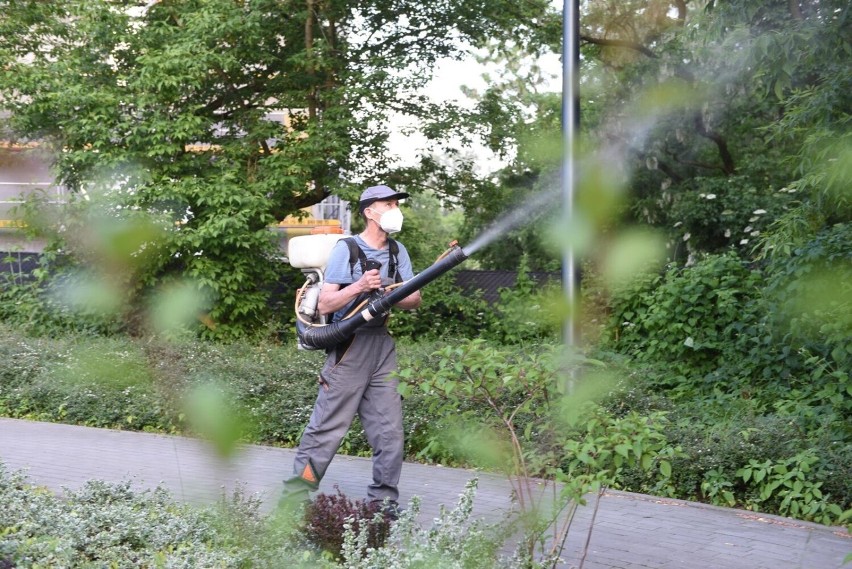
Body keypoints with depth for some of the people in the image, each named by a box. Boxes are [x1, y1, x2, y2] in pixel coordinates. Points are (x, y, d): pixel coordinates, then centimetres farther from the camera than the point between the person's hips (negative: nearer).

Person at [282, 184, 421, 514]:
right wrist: (358, 287, -24)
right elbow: (324, 304, -10)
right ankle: (296, 494, 8)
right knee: (328, 425, -3)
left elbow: (414, 300, 6)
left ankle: (384, 501, 12)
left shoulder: (398, 252, 11)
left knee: (389, 429, 3)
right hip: (349, 346, -5)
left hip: (383, 344, 5)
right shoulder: (346, 249, -6)